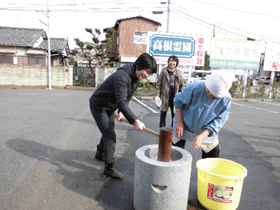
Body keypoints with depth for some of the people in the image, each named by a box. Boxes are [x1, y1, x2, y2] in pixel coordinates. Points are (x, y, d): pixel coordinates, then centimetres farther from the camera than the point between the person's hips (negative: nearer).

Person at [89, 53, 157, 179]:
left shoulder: (137, 78, -4)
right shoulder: (122, 76, -34)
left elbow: (126, 98, 4)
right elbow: (121, 101, -40)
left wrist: (121, 112, -9)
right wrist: (134, 121, -46)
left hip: (110, 107, 9)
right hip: (98, 106, -9)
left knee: (108, 133, 21)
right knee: (110, 136, -9)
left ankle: (100, 154, 46)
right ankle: (109, 168, 3)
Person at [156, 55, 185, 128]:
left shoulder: (179, 73, 2)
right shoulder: (164, 71, -1)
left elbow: (182, 86, 5)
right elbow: (158, 84, -1)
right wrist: (157, 95, -7)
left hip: (175, 96, 1)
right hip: (164, 96, -1)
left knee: (175, 114, 8)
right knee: (163, 113, 10)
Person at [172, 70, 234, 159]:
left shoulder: (226, 99, -21)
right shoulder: (195, 87, -27)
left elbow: (218, 121, -18)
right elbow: (178, 102, -13)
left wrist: (202, 136, -30)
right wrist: (179, 123, -17)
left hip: (206, 131, 2)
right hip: (184, 126, -1)